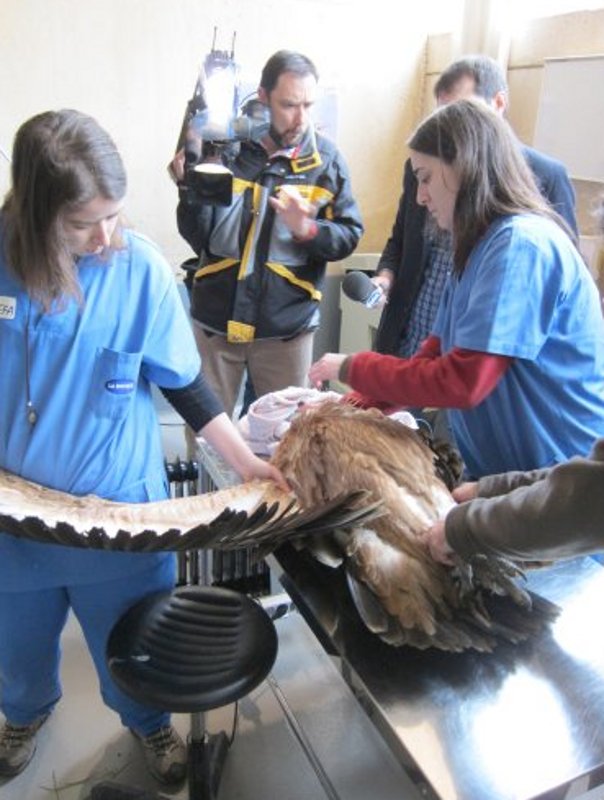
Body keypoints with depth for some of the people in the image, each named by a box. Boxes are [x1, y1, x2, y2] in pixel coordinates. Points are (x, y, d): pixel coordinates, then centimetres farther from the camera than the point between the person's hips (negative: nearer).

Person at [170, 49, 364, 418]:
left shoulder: (326, 158, -2)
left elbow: (349, 235, -1)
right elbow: (198, 238, -5)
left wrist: (307, 230, -21)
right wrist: (191, 187, -23)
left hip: (287, 327, 0)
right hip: (215, 319, 1)